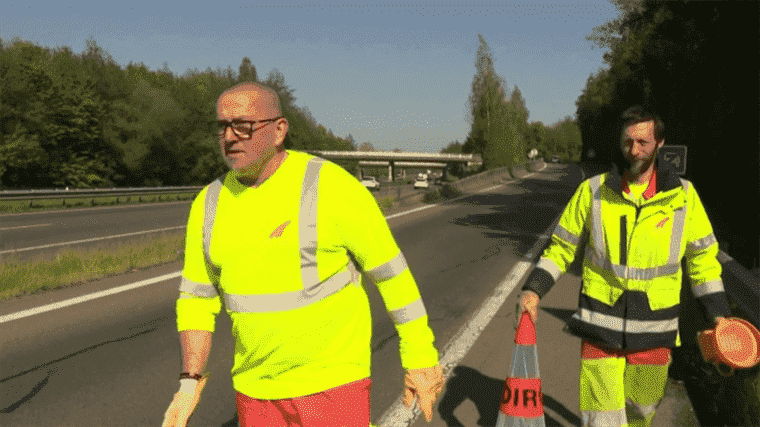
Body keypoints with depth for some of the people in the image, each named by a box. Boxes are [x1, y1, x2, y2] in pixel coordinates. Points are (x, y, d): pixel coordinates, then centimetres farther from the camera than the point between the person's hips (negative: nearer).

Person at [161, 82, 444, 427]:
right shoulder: (210, 204, -1)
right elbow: (198, 296, 7)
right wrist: (190, 382, -4)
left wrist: (421, 358, -4)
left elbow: (392, 272, -10)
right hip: (257, 385, 5)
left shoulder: (330, 187, -18)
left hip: (332, 378, -5)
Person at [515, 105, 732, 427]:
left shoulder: (683, 196, -3)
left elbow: (702, 257, 6)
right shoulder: (593, 191, -6)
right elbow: (561, 247, 0)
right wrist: (533, 290, -13)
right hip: (600, 328, -1)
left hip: (653, 331, 2)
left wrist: (719, 315, 2)